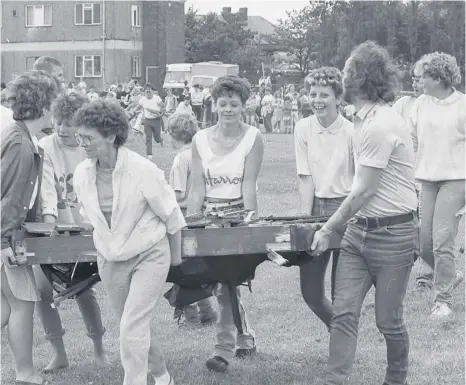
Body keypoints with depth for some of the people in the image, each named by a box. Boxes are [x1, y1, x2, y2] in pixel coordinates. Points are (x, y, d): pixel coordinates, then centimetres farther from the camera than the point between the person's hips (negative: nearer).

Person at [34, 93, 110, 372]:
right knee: (43, 290, -5)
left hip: (81, 230, 0)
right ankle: (59, 353, 8)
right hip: (49, 230, 0)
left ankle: (99, 348, 16)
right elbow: (47, 186, -16)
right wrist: (50, 218, -31)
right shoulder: (46, 147, -6)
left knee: (84, 289, -3)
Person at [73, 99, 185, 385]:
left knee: (132, 327, -14)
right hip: (110, 261, 5)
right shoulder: (82, 174, -9)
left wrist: (176, 255, 1)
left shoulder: (143, 171, -23)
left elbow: (171, 215, -10)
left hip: (150, 256, -5)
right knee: (138, 326, 16)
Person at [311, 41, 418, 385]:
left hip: (392, 235, -8)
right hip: (360, 229, 8)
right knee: (344, 313, 1)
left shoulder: (380, 124, -21)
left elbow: (365, 191, -19)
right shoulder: (367, 118, 9)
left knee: (388, 321, 6)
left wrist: (328, 230, -11)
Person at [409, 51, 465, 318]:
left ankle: (443, 299, -1)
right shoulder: (420, 104, 5)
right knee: (424, 241, 4)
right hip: (427, 178, 5)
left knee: (442, 240, -11)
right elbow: (410, 140, 14)